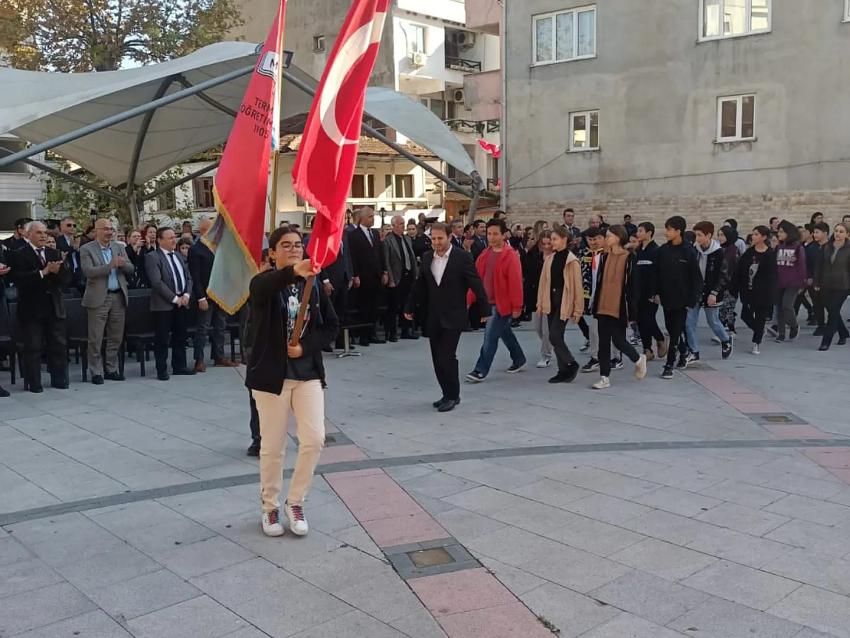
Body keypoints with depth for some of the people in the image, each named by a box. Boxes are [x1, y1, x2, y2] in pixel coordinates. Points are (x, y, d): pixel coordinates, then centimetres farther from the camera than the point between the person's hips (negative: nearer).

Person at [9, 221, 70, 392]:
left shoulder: (55, 253, 13)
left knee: (59, 345, 8)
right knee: (33, 347, 2)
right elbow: (18, 279, -17)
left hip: (54, 307, 5)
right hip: (31, 308, -5)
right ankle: (34, 383, 10)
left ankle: (59, 380, 19)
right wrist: (43, 272, -22)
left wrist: (56, 271, -15)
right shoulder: (19, 255, -3)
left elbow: (66, 278, 6)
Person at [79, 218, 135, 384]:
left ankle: (111, 369, 21)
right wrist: (110, 265, -23)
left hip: (119, 297, 5)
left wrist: (122, 264, -14)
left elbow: (130, 269, 8)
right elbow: (88, 271, -16)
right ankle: (96, 372, 8)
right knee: (95, 339, 0)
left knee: (116, 338, 10)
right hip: (99, 298, -5)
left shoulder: (119, 247, 12)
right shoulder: (87, 249, -3)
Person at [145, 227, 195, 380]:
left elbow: (188, 278, 17)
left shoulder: (179, 256, 16)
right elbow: (157, 282, -16)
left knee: (180, 337, 12)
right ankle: (162, 370, 7)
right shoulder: (152, 257, -7)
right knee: (162, 339, -1)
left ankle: (179, 366, 23)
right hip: (164, 305, -7)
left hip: (182, 302, 7)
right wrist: (174, 298, -16)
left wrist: (187, 295, -1)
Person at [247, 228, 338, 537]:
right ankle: (271, 506, 26)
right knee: (273, 446, 6)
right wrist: (293, 271, -54)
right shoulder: (263, 282, -8)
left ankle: (295, 501, 16)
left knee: (314, 439, -5)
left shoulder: (313, 284, 4)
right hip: (271, 373, -3)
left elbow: (332, 325, 6)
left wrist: (306, 346, -11)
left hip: (307, 372, 3)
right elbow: (265, 288, -34)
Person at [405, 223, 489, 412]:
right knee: (438, 359, 8)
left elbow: (476, 285, -5)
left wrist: (485, 310, -5)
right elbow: (419, 286, 16)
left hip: (453, 318, -5)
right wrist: (410, 308, 16)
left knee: (447, 357, -10)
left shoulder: (462, 257, -7)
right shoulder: (427, 258, 8)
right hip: (433, 318, 6)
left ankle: (452, 396, 5)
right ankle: (449, 394, 21)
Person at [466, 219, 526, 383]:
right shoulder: (485, 255, 7)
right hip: (488, 302, 7)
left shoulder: (510, 256, -13)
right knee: (505, 333, 21)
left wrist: (517, 306, -16)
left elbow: (515, 282, -15)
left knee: (490, 336, -8)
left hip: (502, 304, -7)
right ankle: (519, 360, 39)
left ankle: (481, 371, -3)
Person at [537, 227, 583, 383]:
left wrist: (577, 310, -8)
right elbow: (543, 282, 11)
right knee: (554, 338, 7)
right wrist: (540, 303, 9)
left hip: (564, 303, -6)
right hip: (550, 302, 6)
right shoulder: (549, 259, 9)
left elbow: (577, 286, -7)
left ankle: (571, 364, 7)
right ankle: (563, 371, 18)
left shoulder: (572, 261, -8)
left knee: (554, 336, -13)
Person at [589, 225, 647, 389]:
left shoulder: (629, 258, -7)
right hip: (603, 307, 6)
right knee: (603, 343, 5)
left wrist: (631, 312, -12)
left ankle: (639, 359, 28)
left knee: (618, 340, 0)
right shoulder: (605, 257, 10)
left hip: (619, 308, -6)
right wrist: (596, 305, 10)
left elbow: (632, 285, -9)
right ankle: (605, 378, 11)